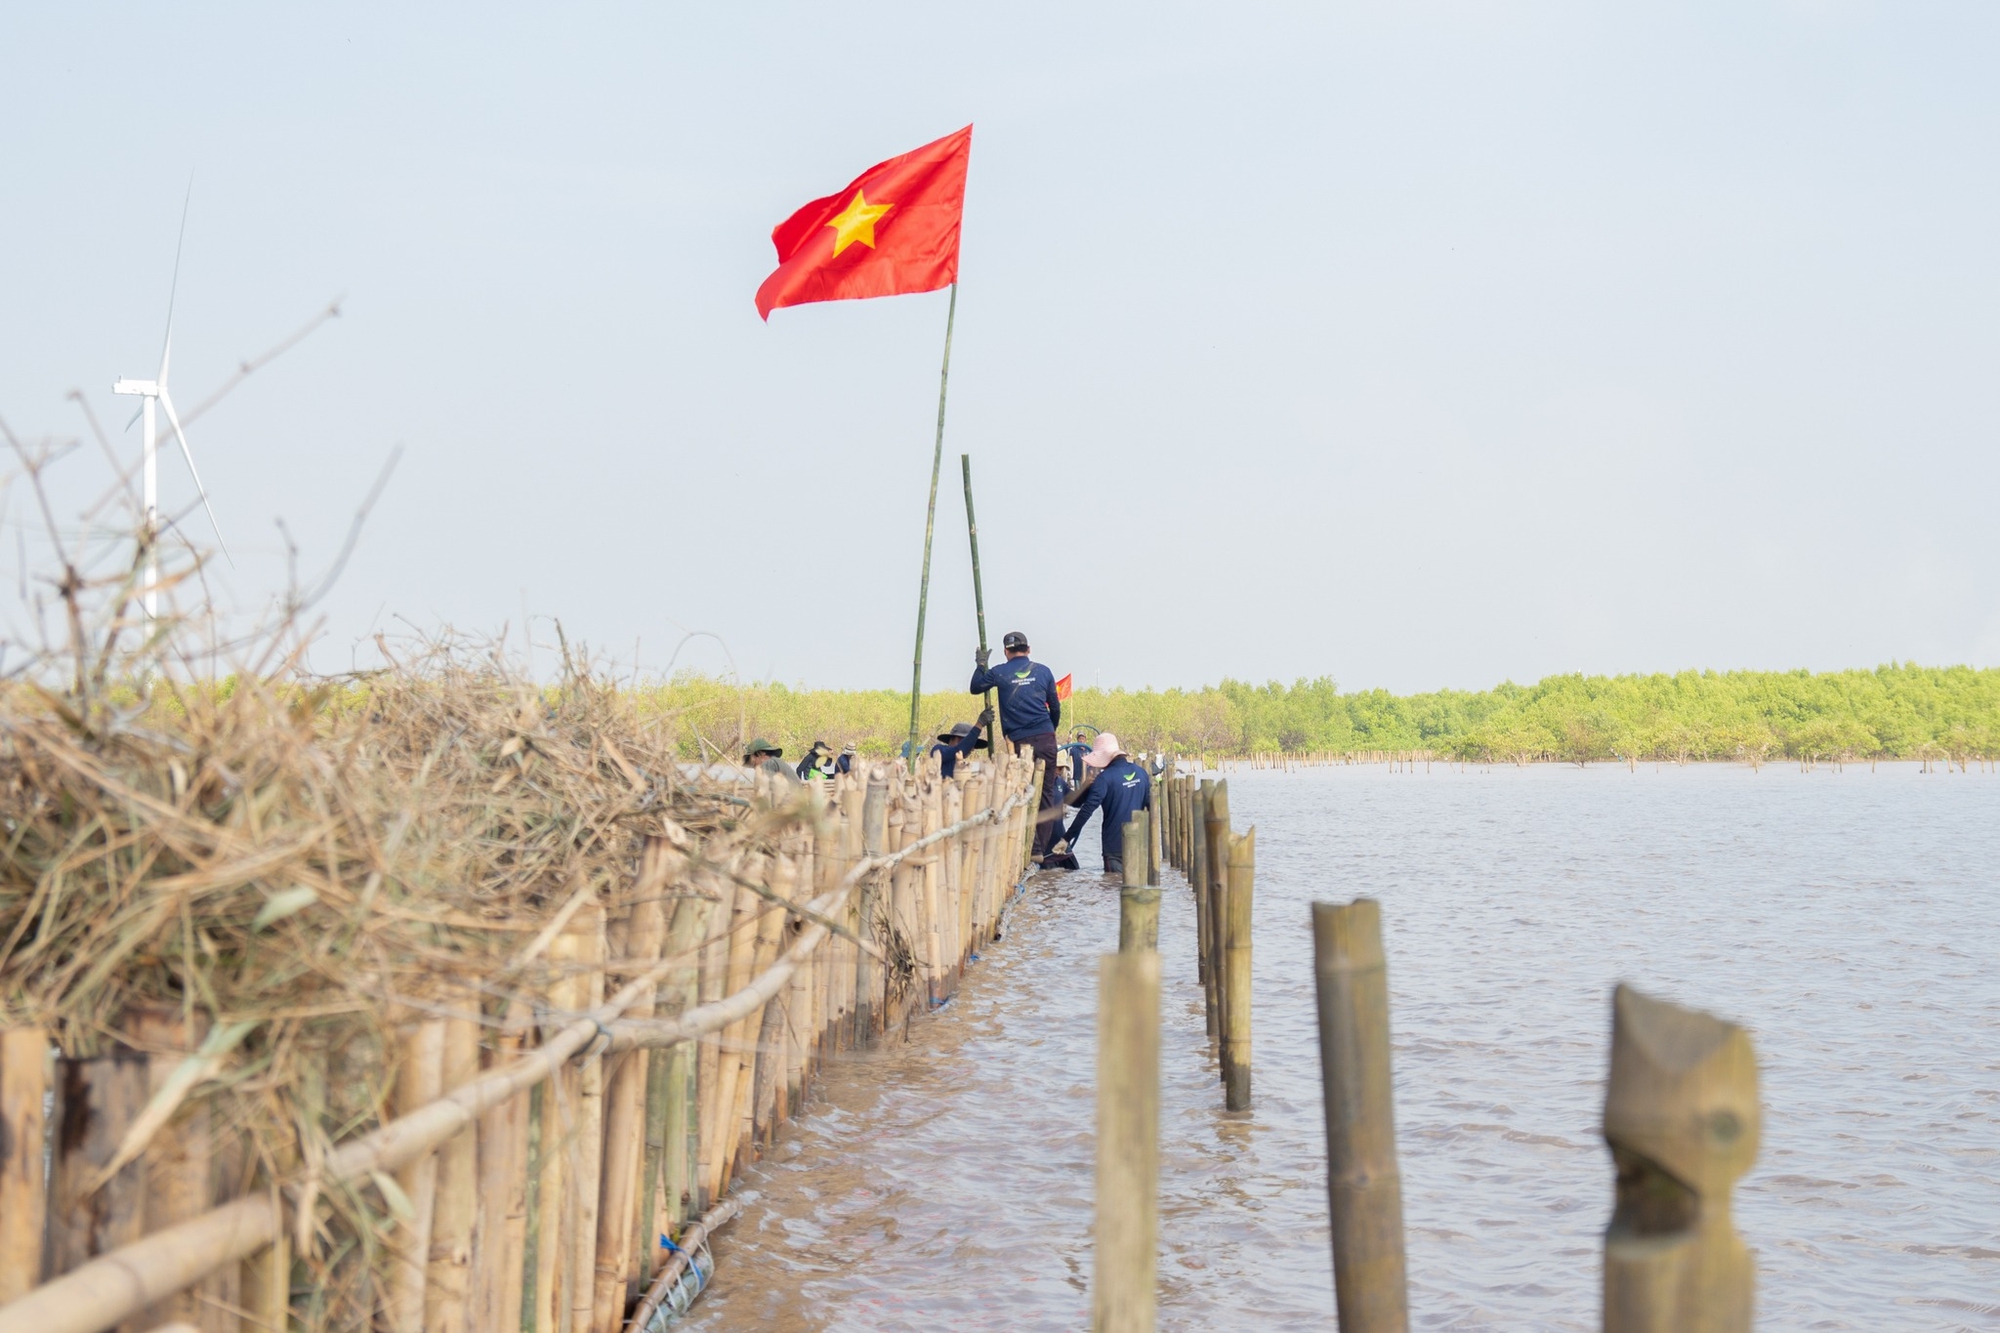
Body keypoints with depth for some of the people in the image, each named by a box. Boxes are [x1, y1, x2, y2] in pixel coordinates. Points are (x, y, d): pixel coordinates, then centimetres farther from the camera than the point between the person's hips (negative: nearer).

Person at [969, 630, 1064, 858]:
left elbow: (975, 688, 17)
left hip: (1019, 742, -1)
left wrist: (981, 665, 27)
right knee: (1046, 792, 6)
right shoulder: (1043, 671, 8)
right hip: (1045, 739, 1)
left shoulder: (999, 673, 2)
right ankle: (1041, 848, 4)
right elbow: (1055, 706, 15)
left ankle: (1033, 846, -5)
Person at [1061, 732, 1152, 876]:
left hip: (1115, 844, -6)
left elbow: (1086, 811, -18)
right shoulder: (1141, 773, 5)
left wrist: (1067, 838, -15)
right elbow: (1151, 805, 11)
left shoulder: (1105, 778, -14)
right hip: (1139, 846, 6)